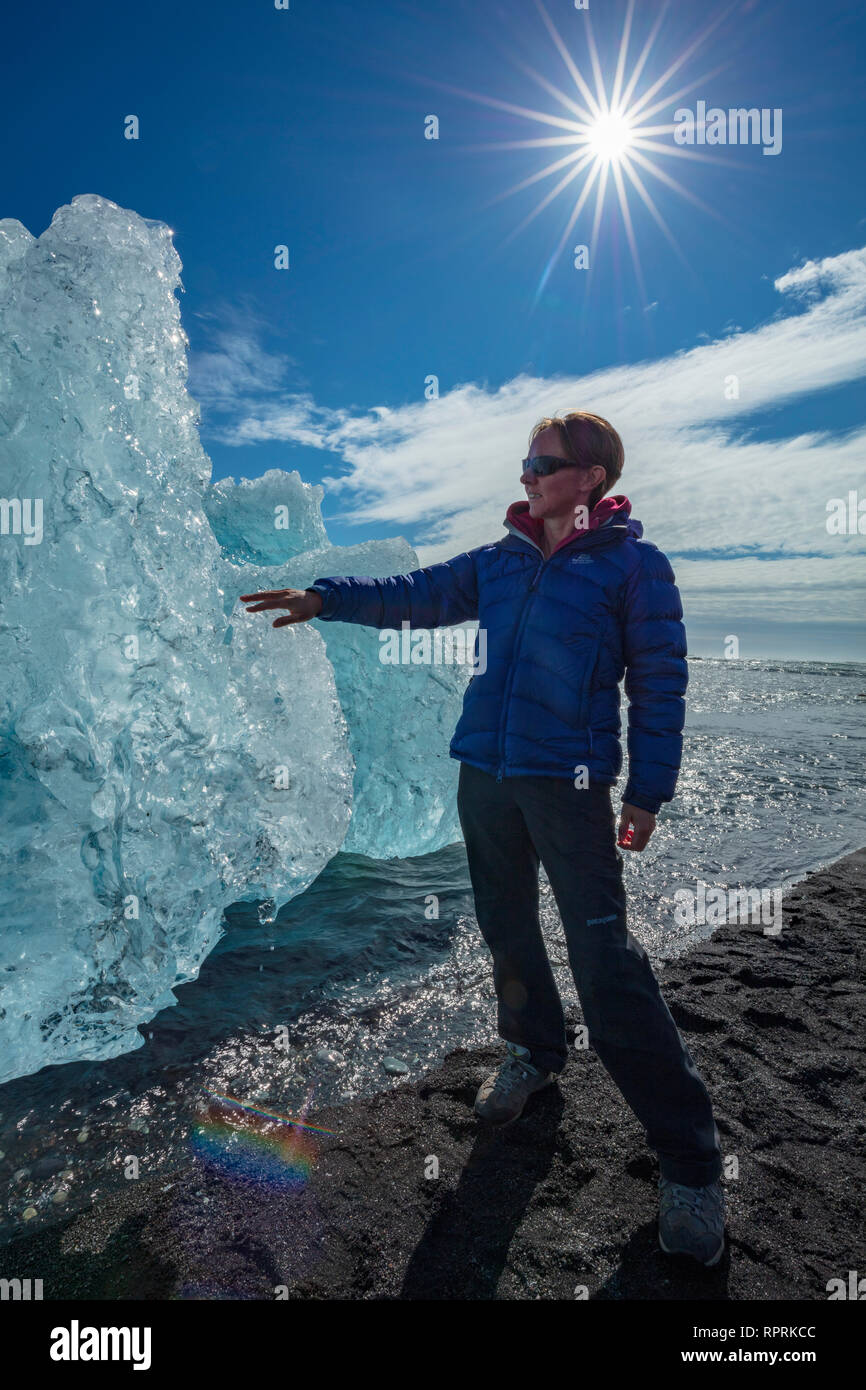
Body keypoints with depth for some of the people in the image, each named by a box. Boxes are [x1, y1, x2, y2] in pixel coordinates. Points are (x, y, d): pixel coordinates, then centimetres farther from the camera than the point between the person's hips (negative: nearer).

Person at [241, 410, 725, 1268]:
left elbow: (659, 685, -4)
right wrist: (326, 600, 2)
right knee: (506, 929, 17)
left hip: (570, 783, -5)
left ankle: (687, 1156, 4)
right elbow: (417, 596, 12)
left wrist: (647, 792, -7)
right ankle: (534, 1052, 42)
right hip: (484, 776, 6)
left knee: (606, 962, -9)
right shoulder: (500, 561, 11)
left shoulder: (633, 565, -4)